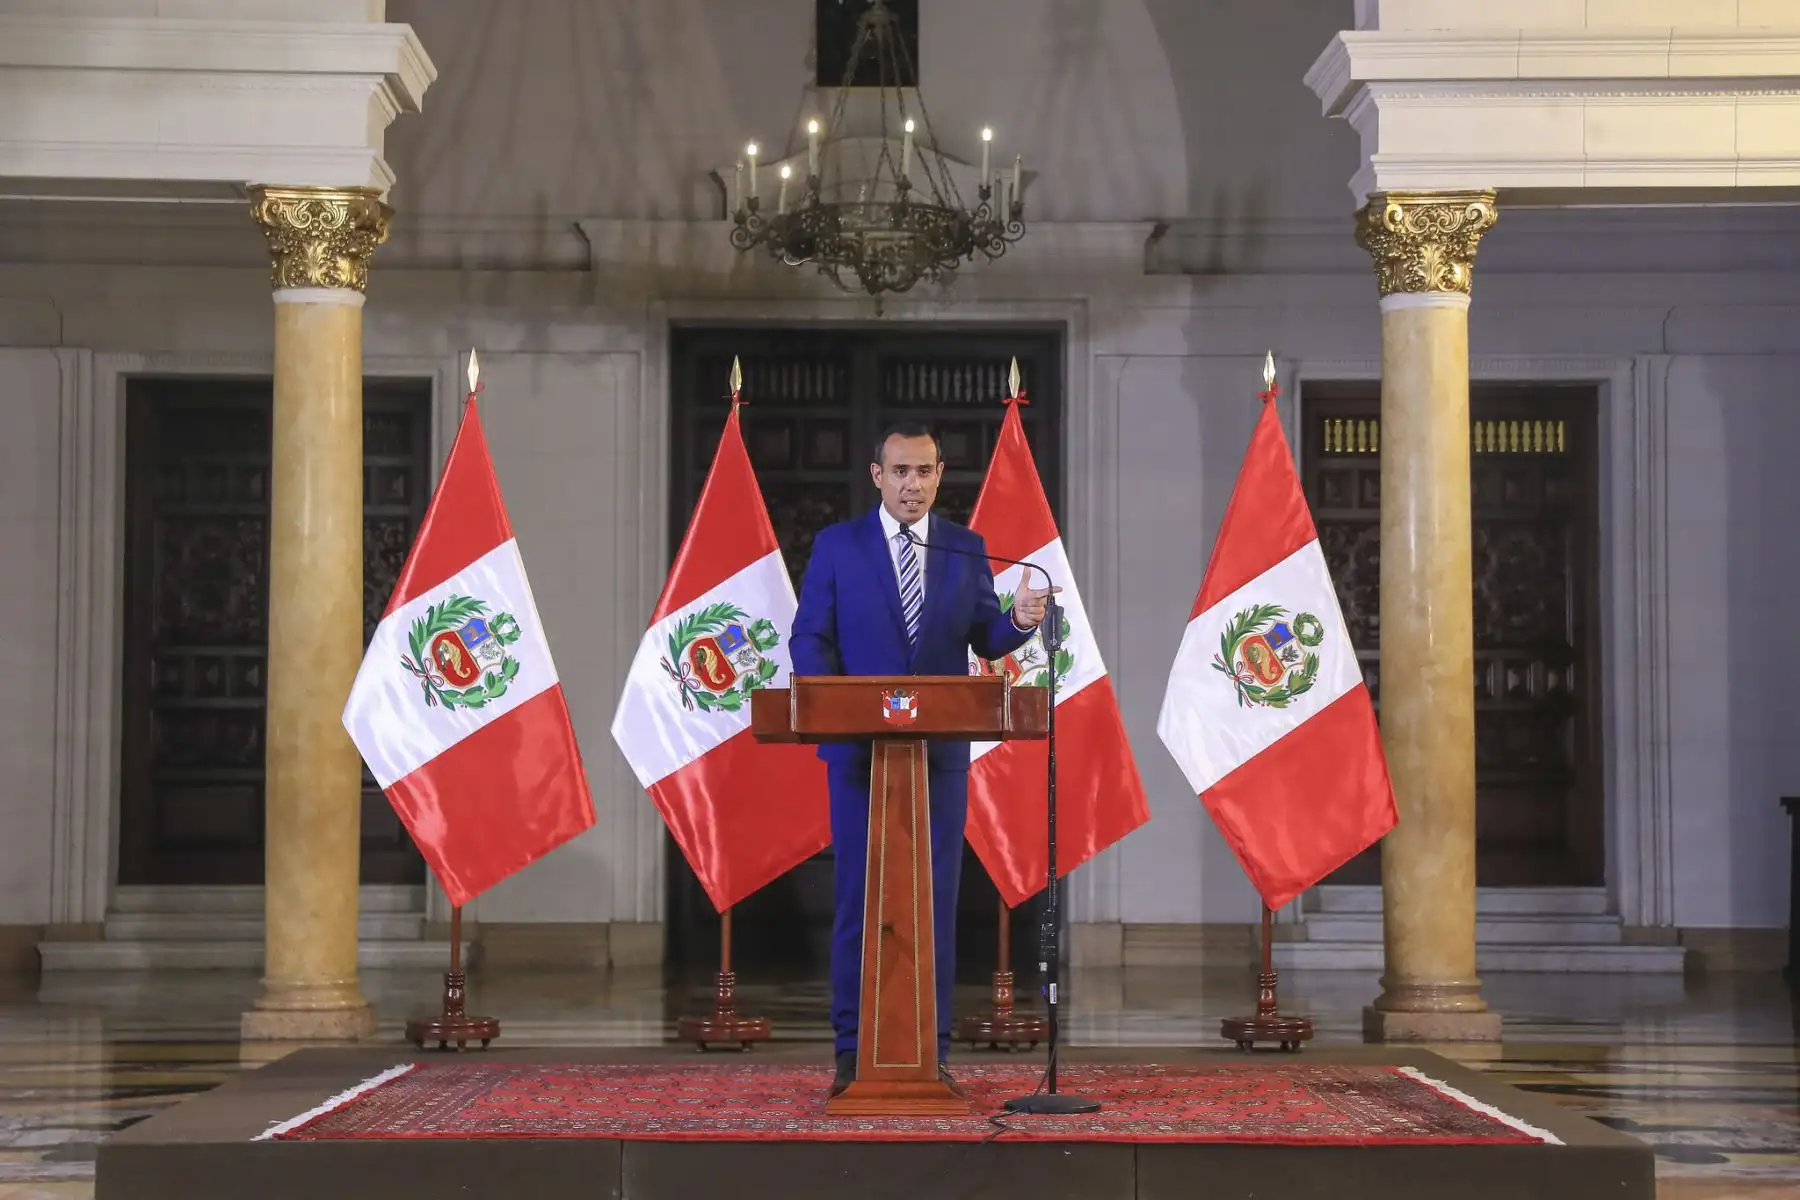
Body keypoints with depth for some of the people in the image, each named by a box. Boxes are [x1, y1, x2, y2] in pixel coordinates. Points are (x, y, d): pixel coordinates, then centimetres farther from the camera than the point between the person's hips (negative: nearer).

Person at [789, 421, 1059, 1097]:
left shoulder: (966, 550, 8)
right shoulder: (836, 546, 3)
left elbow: (984, 641, 4)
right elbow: (809, 639, 0)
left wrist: (1020, 621, -17)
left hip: (940, 750, 2)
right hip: (859, 747, -1)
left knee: (936, 897, 3)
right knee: (858, 897, 3)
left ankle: (932, 1051, 9)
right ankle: (853, 1050, 9)